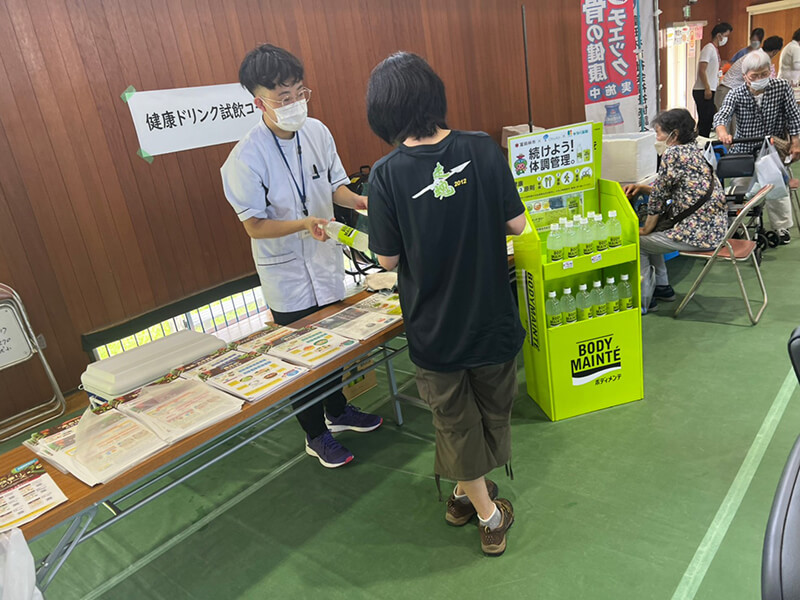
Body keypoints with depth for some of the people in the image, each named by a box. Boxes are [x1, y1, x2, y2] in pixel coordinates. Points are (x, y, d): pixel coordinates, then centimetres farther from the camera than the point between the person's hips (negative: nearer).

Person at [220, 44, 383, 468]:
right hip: (287, 275, -5)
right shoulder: (246, 158, -22)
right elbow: (254, 225, -18)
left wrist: (359, 201, -14)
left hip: (326, 262, 5)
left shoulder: (317, 132, -6)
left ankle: (337, 411, 47)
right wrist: (304, 224, -32)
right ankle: (315, 435, 33)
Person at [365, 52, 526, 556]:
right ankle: (472, 491, 45)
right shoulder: (482, 149, -13)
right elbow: (516, 223, -6)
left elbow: (388, 258, -10)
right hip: (493, 316, 2)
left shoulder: (387, 174, -18)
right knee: (493, 409, 25)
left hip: (435, 326, -2)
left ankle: (486, 514, 33)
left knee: (455, 419, 19)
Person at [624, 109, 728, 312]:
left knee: (636, 241, 4)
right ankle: (662, 287, 34)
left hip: (698, 232, -10)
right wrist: (641, 188, 12)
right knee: (651, 235, 26)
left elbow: (659, 195, -12)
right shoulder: (694, 150, 12)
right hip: (713, 227, 10)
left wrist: (646, 229, 0)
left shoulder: (673, 154, -16)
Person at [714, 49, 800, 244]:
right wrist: (723, 132, -49)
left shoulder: (782, 87, -8)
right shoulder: (736, 95, -11)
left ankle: (782, 228, 22)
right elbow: (721, 116, -27)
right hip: (744, 151, 0)